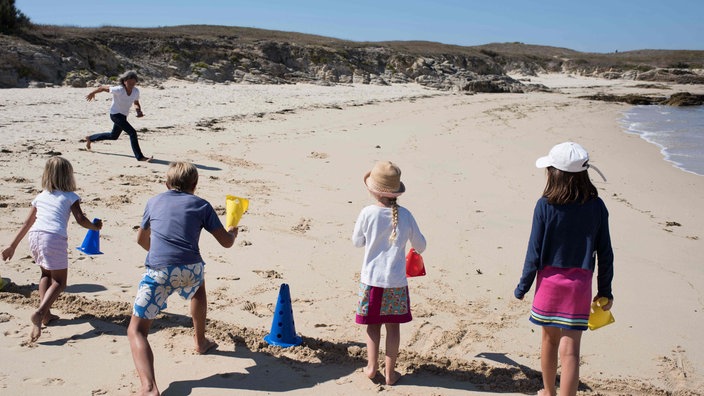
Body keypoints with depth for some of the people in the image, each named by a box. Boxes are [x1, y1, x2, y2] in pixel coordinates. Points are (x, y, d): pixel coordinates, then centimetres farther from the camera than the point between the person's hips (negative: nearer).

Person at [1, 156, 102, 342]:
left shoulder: (40, 197, 23)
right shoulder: (70, 197, 11)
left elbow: (27, 223, 25)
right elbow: (81, 219, 2)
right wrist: (95, 226, 21)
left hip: (35, 236, 5)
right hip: (55, 238, -5)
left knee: (46, 273, 26)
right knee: (59, 281, 2)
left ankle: (46, 314, 18)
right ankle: (40, 312, -21)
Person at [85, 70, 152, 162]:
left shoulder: (136, 91, -10)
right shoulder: (118, 90, -26)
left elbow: (136, 103, 7)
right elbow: (103, 87, -12)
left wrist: (139, 111, -14)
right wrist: (92, 93, 3)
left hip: (123, 116, 8)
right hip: (115, 114, -8)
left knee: (114, 136, 26)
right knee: (132, 132, -21)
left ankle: (90, 138, 48)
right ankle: (139, 156, -17)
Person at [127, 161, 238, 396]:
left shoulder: (153, 202, 21)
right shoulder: (201, 205, 15)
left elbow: (141, 239, 35)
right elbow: (226, 242, 15)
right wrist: (233, 232, 39)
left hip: (158, 271, -1)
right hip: (190, 269, 1)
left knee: (136, 330, 7)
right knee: (198, 286, 38)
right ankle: (200, 342, 49)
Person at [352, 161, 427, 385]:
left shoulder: (367, 214, -13)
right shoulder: (405, 215, -8)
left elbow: (357, 242, 2)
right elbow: (420, 245, 4)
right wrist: (417, 249, 27)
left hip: (371, 279, -1)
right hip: (396, 281, 1)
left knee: (373, 324, 16)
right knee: (393, 325, 11)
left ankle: (372, 366, 16)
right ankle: (390, 372, 17)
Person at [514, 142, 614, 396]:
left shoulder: (546, 205, -11)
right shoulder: (596, 206, -4)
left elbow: (535, 252, -9)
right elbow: (605, 253, 1)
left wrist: (522, 287, 2)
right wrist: (605, 291, 11)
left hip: (550, 280, 0)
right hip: (580, 283, 0)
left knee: (550, 338, 19)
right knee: (570, 349, 1)